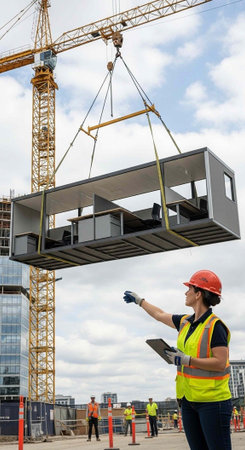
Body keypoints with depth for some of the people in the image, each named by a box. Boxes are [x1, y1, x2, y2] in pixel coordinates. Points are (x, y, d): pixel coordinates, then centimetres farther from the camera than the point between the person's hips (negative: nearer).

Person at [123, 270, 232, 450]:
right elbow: (160, 315, 27)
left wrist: (187, 360, -21)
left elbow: (221, 363, -20)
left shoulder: (215, 326, -14)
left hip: (212, 401, -8)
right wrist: (139, 300, 38)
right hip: (188, 399, 8)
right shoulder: (185, 322, 11)